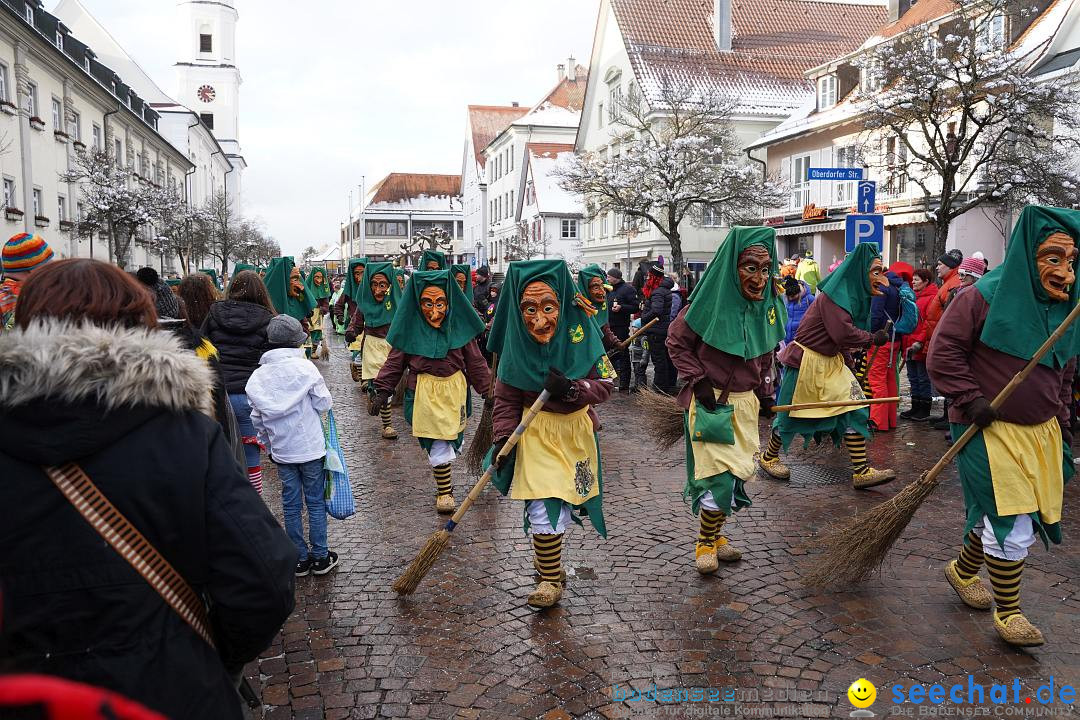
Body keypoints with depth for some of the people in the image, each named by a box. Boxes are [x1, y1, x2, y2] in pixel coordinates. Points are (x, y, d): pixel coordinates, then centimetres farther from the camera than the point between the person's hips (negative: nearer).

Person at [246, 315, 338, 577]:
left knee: (291, 504, 12)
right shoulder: (305, 368, -12)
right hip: (310, 448, -3)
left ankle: (300, 559, 21)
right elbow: (324, 404, -8)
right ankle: (320, 557, 16)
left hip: (281, 452, 3)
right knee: (316, 502, 9)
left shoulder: (257, 377, 0)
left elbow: (257, 419, 6)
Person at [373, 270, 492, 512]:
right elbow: (395, 360, 1)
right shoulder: (411, 326, -6)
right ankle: (444, 491, 14)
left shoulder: (459, 324, -3)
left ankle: (443, 480, 37)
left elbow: (474, 360, 4)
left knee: (452, 437, 11)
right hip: (424, 391, -2)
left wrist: (487, 389, 5)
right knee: (437, 443, -3)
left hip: (455, 388, 2)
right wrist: (383, 390, -3)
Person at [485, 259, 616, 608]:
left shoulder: (580, 332, -17)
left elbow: (605, 383, -13)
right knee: (542, 506, -9)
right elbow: (506, 398, -8)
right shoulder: (516, 343, -15)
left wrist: (571, 389, -30)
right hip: (536, 431, -1)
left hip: (576, 428, 1)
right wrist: (501, 439, -18)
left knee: (562, 498, 17)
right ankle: (550, 576, 12)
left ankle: (549, 553, 43)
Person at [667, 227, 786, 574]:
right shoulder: (712, 302, -16)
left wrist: (765, 392, 12)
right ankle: (705, 542, 13)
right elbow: (676, 343, -7)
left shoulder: (768, 305, 0)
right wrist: (699, 380, -12)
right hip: (710, 402, -6)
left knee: (738, 473, 11)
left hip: (745, 402, 6)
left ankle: (715, 535, 29)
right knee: (720, 475, -7)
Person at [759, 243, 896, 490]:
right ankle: (768, 457, 27)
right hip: (807, 361, -9)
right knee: (792, 413, 5)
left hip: (832, 362, 9)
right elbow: (842, 332, -29)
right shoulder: (834, 293, -21)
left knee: (854, 409, 0)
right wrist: (873, 339, -16)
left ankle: (861, 471, 4)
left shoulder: (855, 294, 9)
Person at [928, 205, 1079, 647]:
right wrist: (972, 399, -19)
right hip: (991, 431, -7)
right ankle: (1008, 612, 12)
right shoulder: (984, 298, -14)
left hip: (1042, 432, 7)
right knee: (1012, 526, -5)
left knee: (1018, 519, 14)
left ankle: (963, 570, 36)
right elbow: (943, 353, -14)